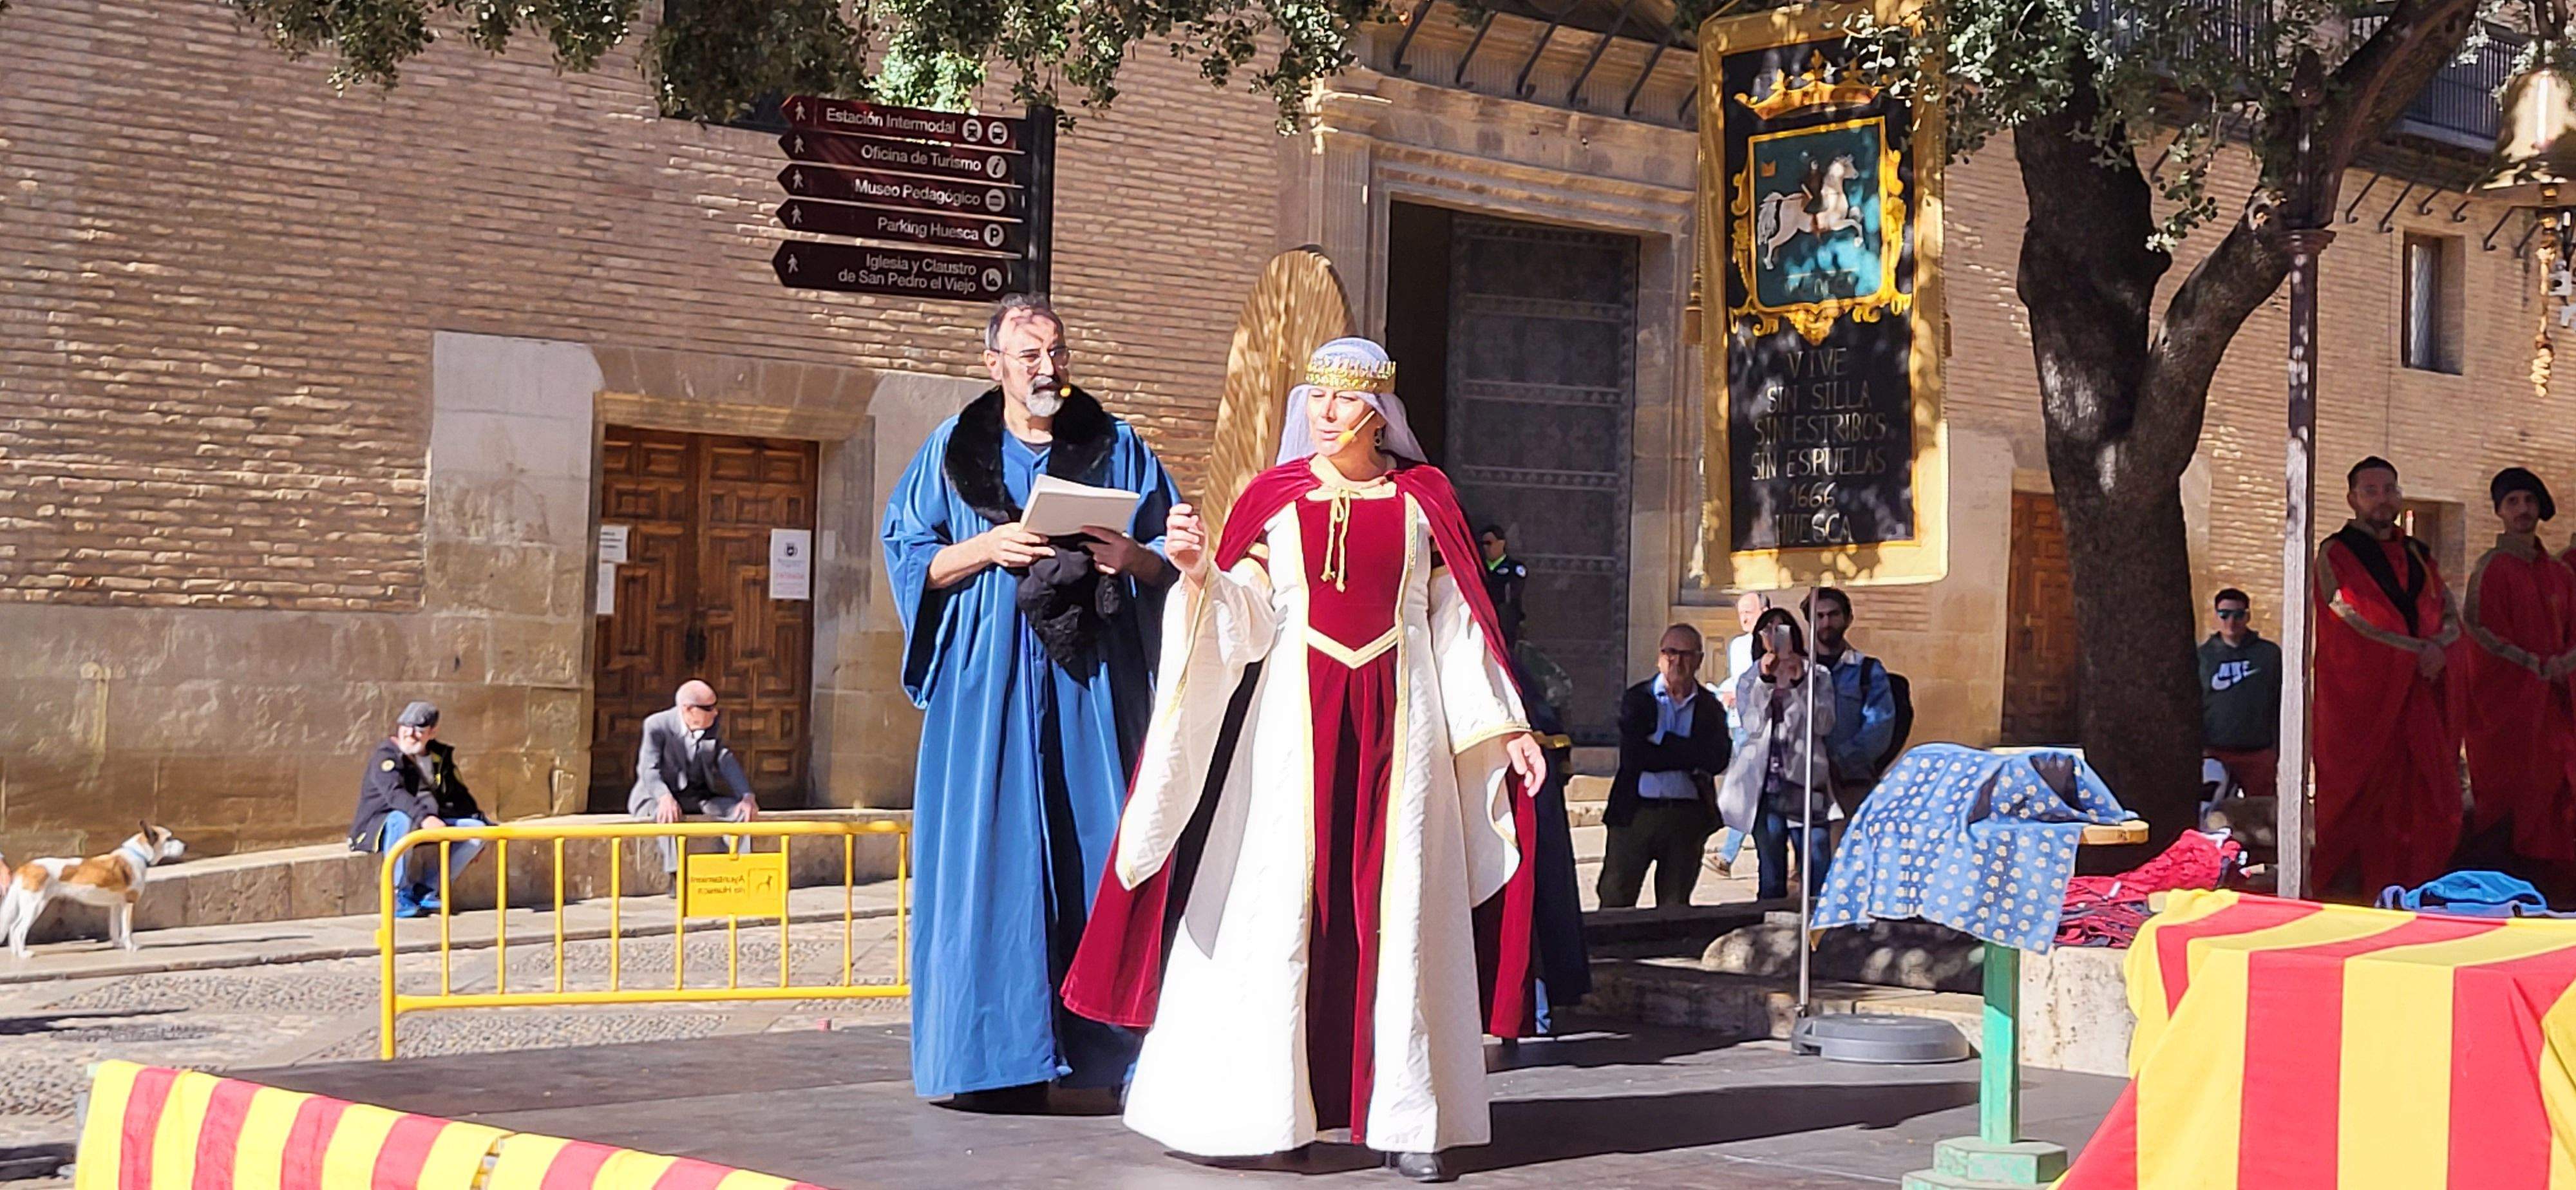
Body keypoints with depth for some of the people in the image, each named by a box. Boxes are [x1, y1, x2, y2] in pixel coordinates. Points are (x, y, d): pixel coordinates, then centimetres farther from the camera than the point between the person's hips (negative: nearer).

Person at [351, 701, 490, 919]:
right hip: (381, 825, -7)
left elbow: (458, 794, 23)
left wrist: (481, 819, 15)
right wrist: (424, 817, -47)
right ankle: (399, 895, -26)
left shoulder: (442, 756, 11)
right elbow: (395, 793, -31)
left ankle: (427, 889, -8)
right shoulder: (386, 755, -12)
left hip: (427, 824, 7)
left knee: (478, 828, -8)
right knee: (401, 821, -41)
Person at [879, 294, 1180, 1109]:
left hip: (1093, 678, 0)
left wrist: (1131, 556, -12)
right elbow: (909, 558, 6)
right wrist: (987, 549, -10)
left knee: (1100, 844, -5)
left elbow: (1171, 558, 10)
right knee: (996, 849, -5)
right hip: (990, 680, 0)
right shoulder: (953, 451, 10)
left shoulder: (1117, 448, 11)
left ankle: (1113, 1049, -2)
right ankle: (1001, 1055, -2)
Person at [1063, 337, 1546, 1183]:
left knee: (1399, 907, -1)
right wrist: (1201, 572, -18)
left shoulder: (1425, 498, 8)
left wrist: (1506, 726, 5)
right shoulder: (1272, 497, 7)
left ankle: (1406, 1119, 2)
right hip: (1295, 714, 0)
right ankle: (1272, 1108, 5)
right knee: (1279, 896, -3)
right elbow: (1242, 628, 1)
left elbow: (1457, 622, 9)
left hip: (1399, 718, 0)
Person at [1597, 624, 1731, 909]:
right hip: (1636, 811, -2)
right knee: (1615, 902, -2)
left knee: (1675, 907, 7)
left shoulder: (1710, 707, 9)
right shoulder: (1636, 699, 5)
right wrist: (1690, 759, -9)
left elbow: (1717, 761, -8)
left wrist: (1662, 739, -10)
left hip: (1687, 818, 2)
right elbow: (1632, 757, -11)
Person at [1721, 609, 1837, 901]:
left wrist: (1800, 683, -10)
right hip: (1765, 785, 2)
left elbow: (1824, 724, -2)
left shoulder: (1815, 676, 12)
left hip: (1803, 782, -2)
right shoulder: (1750, 680, 17)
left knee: (1818, 871, -11)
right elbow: (1753, 724, -1)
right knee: (1772, 876, 4)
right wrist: (1765, 680, -11)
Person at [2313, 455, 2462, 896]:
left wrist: (2439, 646, -8)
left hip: (2418, 691, 5)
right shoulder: (2335, 553, 1)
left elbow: (2451, 619, 14)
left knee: (2427, 801, -1)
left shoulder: (2418, 554, 19)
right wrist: (2418, 649, -9)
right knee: (2360, 796, -6)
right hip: (2360, 695, -5)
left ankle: (2416, 889, 3)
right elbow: (2356, 622, -9)